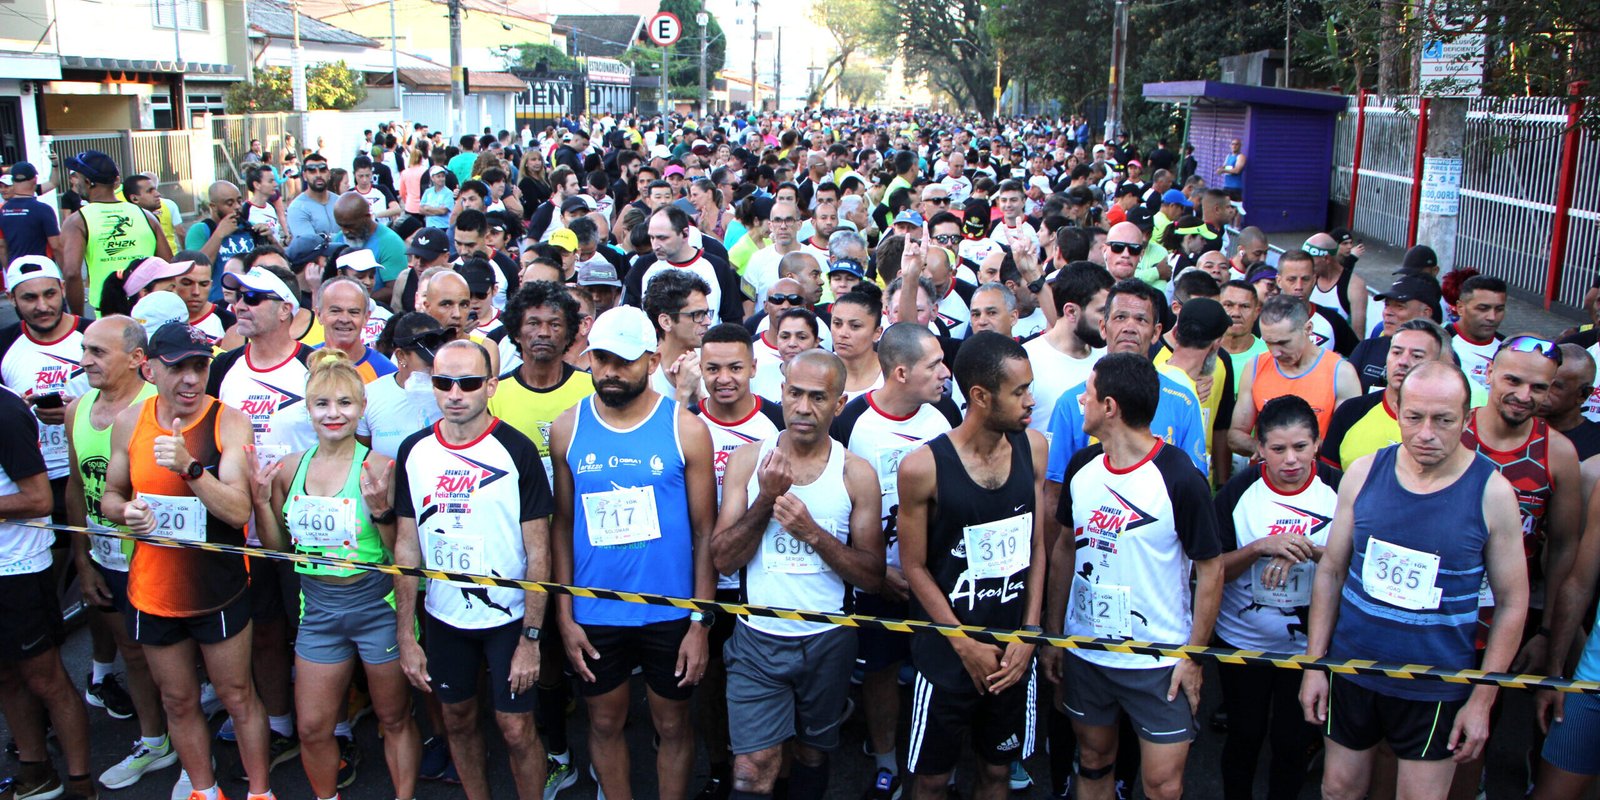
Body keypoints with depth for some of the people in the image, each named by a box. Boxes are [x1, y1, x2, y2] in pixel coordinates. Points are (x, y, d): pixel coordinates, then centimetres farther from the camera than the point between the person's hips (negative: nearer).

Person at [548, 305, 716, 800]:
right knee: (605, 723, 17)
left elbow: (705, 532, -6)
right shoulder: (568, 429, -2)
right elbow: (563, 526, 2)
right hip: (594, 615, 2)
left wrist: (701, 621, -8)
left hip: (670, 613, -2)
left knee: (673, 725, 14)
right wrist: (565, 617, 0)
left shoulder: (685, 429, -9)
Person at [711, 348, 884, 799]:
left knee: (813, 755, 19)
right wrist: (766, 500, -19)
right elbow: (723, 559, -7)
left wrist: (812, 532, -19)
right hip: (757, 641, -1)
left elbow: (872, 575, -6)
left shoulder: (856, 474, -6)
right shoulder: (747, 460, -4)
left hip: (827, 642, 1)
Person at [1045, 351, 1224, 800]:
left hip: (1160, 662, -5)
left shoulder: (1180, 479, -17)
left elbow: (1210, 570, -10)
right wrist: (1054, 633, 9)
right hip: (1083, 653, 5)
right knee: (1093, 760, 18)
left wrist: (1194, 655, -10)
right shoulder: (1081, 467, 0)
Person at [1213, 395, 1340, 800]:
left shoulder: (1339, 489, -8)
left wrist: (1308, 551, -25)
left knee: (1295, 742, 11)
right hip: (1243, 639, 0)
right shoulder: (1239, 490, -9)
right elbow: (1213, 570, -9)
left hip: (1309, 643, 0)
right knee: (1244, 736, 13)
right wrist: (1261, 547, -25)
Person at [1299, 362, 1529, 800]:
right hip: (1351, 672, 2)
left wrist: (1482, 698, -7)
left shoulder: (1492, 492, -12)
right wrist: (1314, 663, 1)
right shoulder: (1363, 473, -5)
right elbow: (1331, 570, 2)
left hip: (1435, 691, -2)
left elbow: (1512, 602, -5)